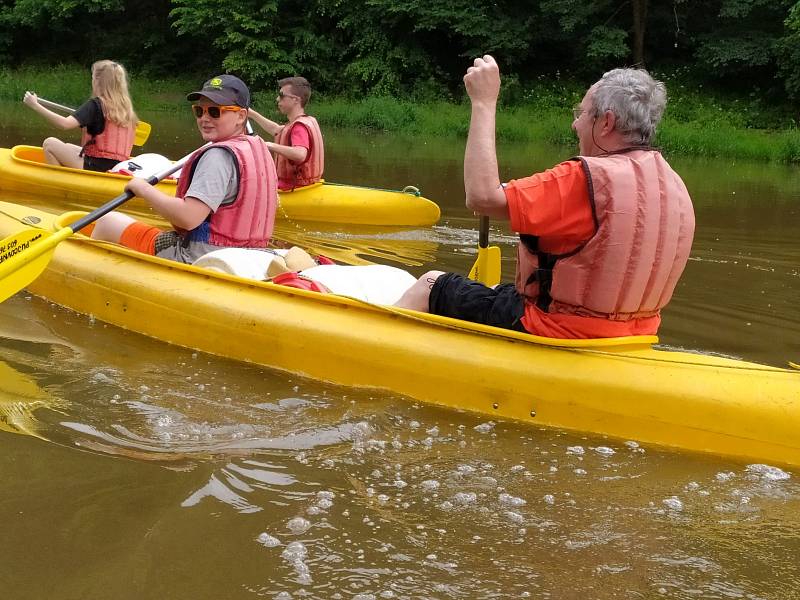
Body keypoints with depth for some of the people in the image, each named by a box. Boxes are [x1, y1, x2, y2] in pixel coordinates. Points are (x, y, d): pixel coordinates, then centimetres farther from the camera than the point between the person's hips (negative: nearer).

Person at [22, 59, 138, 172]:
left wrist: (35, 106, -16)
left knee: (49, 144, 2)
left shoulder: (95, 104, -11)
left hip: (96, 167, -8)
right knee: (67, 147, 30)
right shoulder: (126, 107, 8)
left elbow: (65, 124, -22)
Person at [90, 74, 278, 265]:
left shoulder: (219, 155, -20)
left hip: (196, 259, -10)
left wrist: (144, 189, -13)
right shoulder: (259, 148, 7)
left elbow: (188, 218, -28)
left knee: (108, 222, 7)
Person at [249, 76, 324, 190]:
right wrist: (251, 113, 31)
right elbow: (275, 130, 32)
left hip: (290, 188, -10)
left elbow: (300, 154, -38)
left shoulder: (299, 126, -19)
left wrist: (272, 146, -27)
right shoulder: (309, 121, 14)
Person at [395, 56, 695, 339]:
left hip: (553, 332, -9)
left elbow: (482, 196, -27)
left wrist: (484, 101, -19)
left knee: (431, 286, 10)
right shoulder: (676, 186, 1)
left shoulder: (590, 177, -25)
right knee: (500, 291, 32)